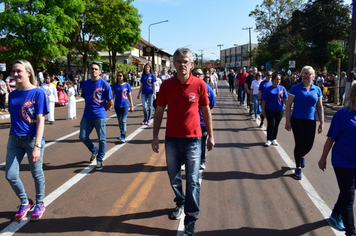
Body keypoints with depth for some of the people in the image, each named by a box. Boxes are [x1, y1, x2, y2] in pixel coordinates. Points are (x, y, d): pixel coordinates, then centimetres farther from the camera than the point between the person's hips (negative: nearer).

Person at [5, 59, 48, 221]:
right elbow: (13, 118, 13)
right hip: (15, 139, 5)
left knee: (37, 174, 9)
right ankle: (25, 202, 30)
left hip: (32, 139, -5)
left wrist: (37, 146, -20)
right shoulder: (12, 95, 6)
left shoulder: (38, 93, -10)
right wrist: (11, 138, 11)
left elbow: (40, 121, -14)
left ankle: (39, 205, 31)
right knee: (10, 175, 5)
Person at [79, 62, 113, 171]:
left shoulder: (104, 84, -8)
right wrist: (90, 108, 11)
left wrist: (102, 110, 4)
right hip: (87, 116, 5)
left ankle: (99, 160, 20)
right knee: (83, 137, 7)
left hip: (100, 116, -4)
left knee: (102, 139, 3)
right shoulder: (85, 83, 6)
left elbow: (110, 102, -4)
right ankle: (94, 150, 34)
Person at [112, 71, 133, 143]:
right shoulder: (115, 85, 3)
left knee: (123, 121, -10)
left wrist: (131, 106, 5)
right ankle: (122, 134, 29)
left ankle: (123, 137, -7)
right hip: (117, 105, 3)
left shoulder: (127, 85, -2)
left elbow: (129, 96, 4)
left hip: (125, 105, -3)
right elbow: (112, 94, 8)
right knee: (119, 121, 13)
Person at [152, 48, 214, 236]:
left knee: (192, 181, 0)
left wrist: (210, 135, 5)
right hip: (172, 139, 2)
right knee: (174, 178, 16)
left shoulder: (199, 84, -6)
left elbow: (206, 111, 3)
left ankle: (191, 221, 11)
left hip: (193, 139, -2)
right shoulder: (166, 85, -2)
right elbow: (159, 111, 3)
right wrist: (155, 136, -1)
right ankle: (180, 203, 42)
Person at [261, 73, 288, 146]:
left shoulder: (282, 88, 4)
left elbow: (285, 99, -2)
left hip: (279, 110, 2)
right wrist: (263, 110, -2)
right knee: (271, 124, -7)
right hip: (270, 110, -2)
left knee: (276, 125, 11)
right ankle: (268, 140, 8)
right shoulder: (268, 89, -1)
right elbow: (264, 100, 1)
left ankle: (274, 139, 25)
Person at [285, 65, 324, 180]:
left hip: (311, 121, 3)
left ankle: (302, 155, 42)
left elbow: (320, 107, 11)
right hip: (297, 120, -3)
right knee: (299, 144, -2)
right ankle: (298, 168, 14)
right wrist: (288, 121, -9)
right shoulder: (295, 88, -3)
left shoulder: (317, 90, 7)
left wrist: (322, 123, 6)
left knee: (309, 145, 5)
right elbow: (288, 105, -4)